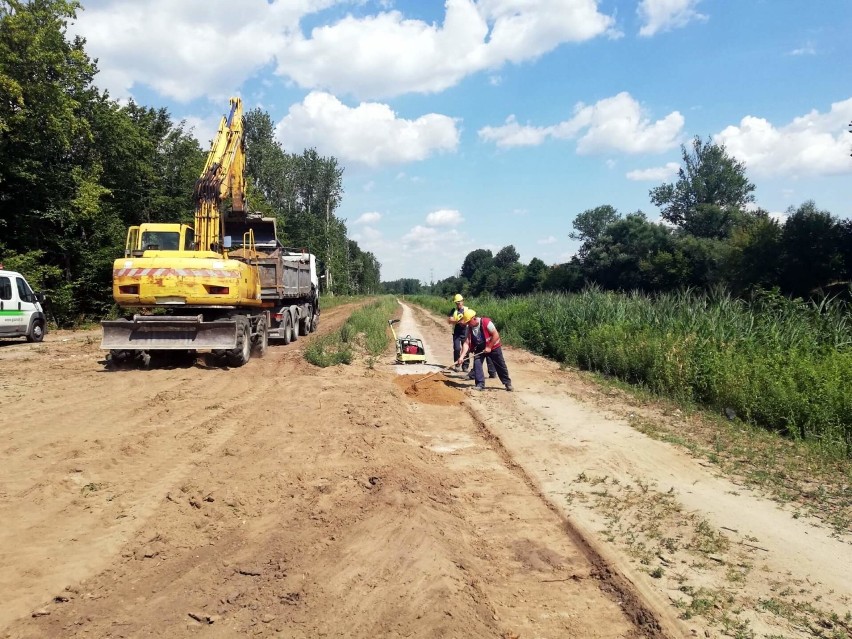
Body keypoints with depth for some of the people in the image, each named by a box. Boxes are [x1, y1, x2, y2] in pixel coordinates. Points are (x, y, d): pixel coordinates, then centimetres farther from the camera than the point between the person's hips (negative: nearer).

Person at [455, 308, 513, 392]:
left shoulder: (486, 322, -28)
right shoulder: (469, 329, -13)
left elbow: (496, 335, -25)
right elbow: (466, 343, -17)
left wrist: (489, 347, -24)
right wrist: (462, 356, -28)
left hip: (493, 347, -4)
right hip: (479, 349, 4)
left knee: (500, 366, 5)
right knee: (477, 364, -11)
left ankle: (507, 383, 21)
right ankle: (480, 384, -3)